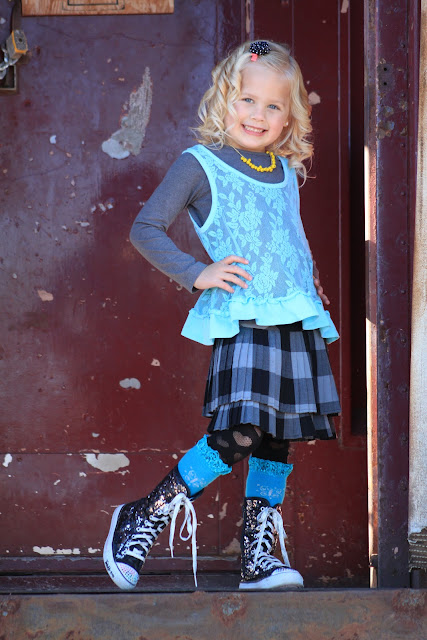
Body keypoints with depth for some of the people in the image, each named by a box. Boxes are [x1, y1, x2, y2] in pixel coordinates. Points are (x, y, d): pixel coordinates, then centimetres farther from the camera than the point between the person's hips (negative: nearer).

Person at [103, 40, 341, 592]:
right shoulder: (200, 164, -1)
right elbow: (145, 229, -4)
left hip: (296, 322, 6)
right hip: (239, 322, -6)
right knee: (239, 433, -19)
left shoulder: (286, 172, 17)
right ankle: (143, 520, -5)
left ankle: (259, 557, 13)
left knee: (278, 437, 5)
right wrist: (197, 274, -13)